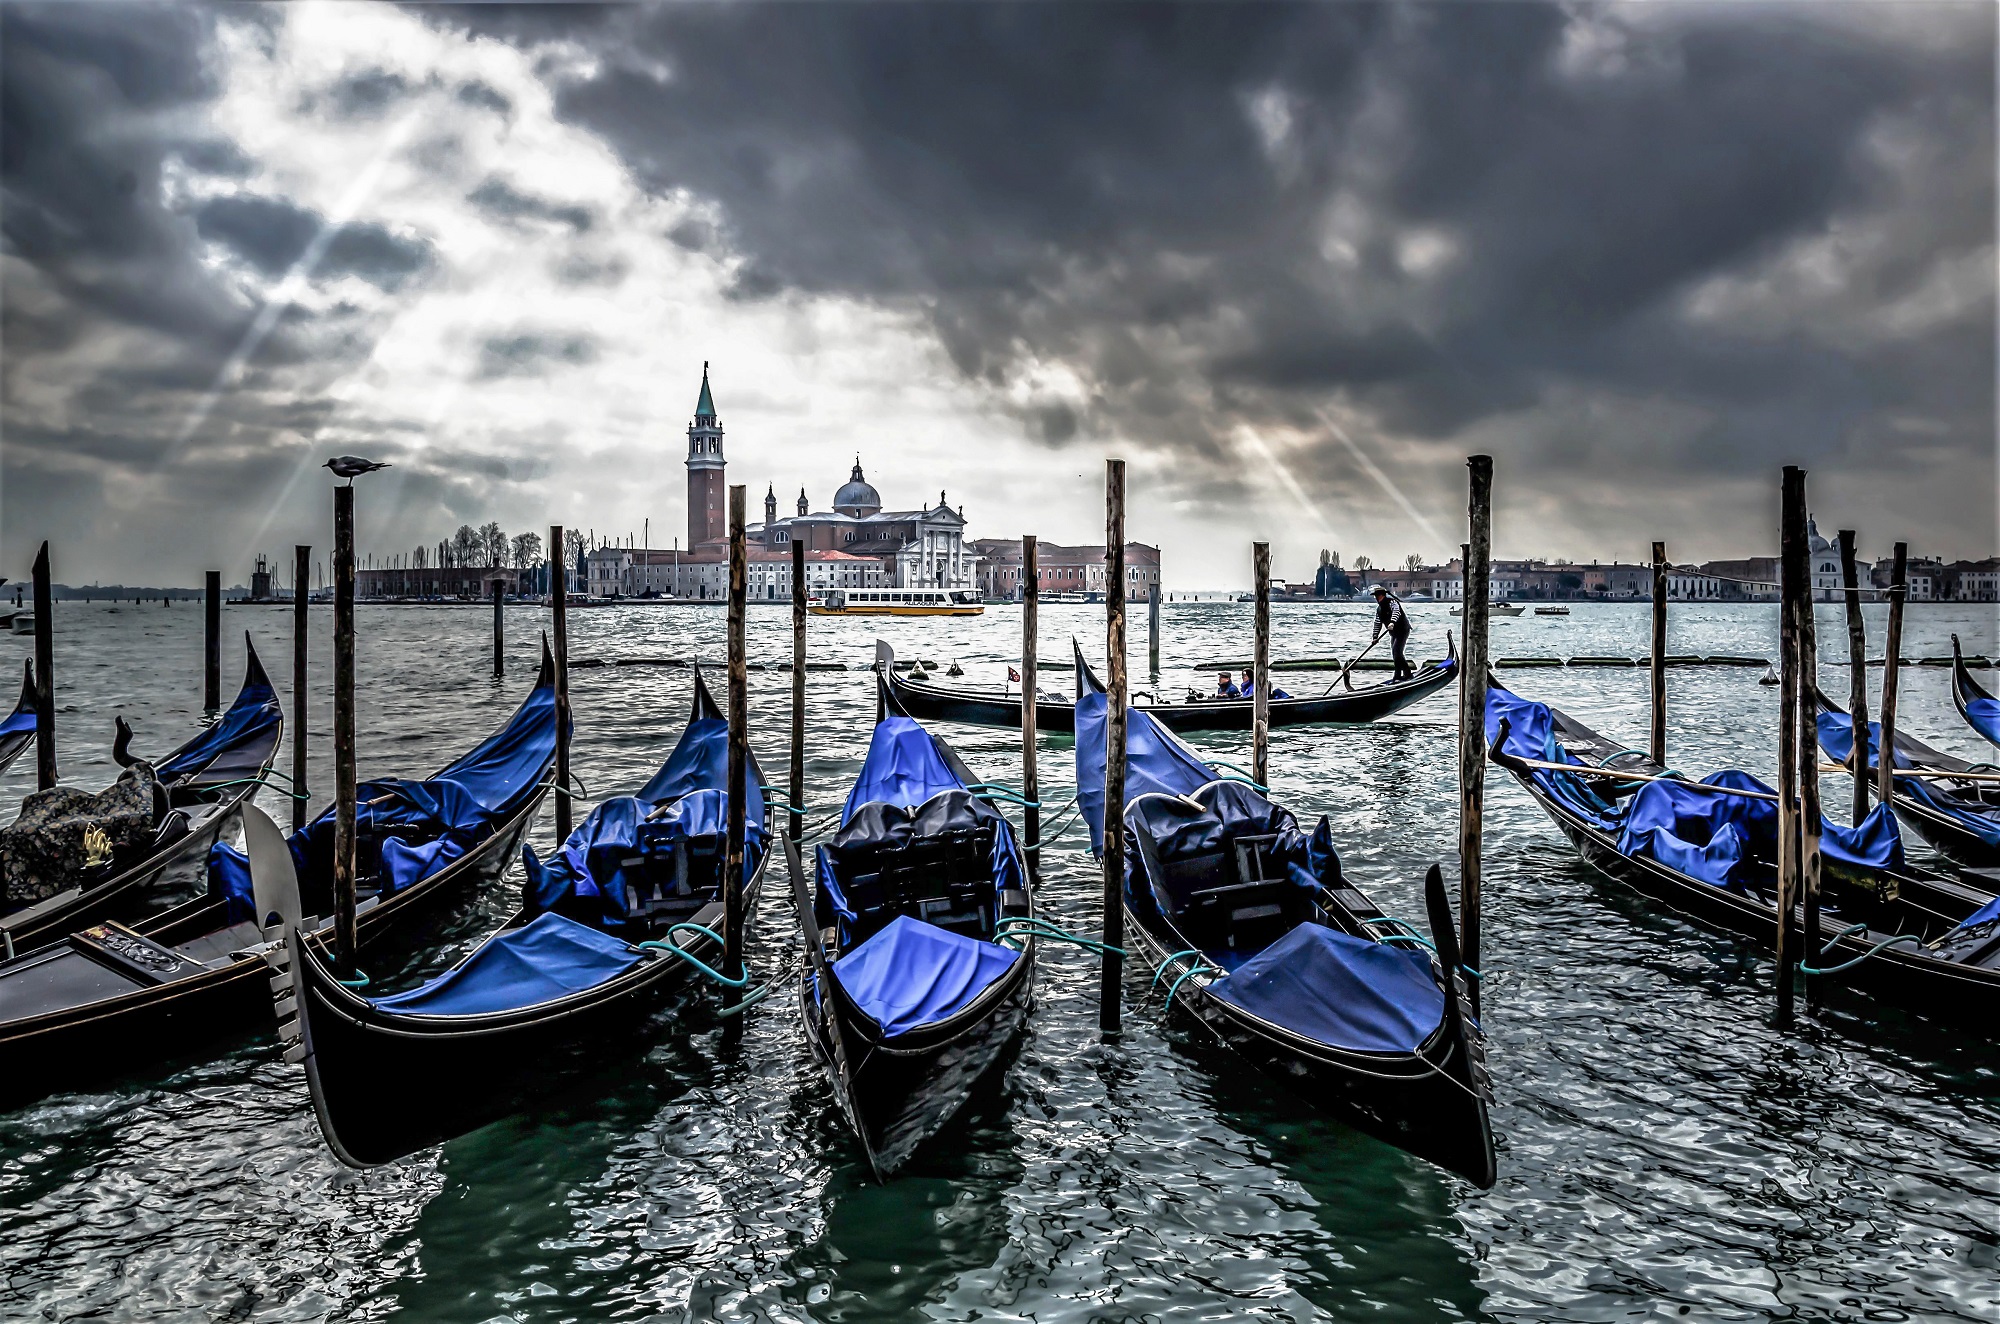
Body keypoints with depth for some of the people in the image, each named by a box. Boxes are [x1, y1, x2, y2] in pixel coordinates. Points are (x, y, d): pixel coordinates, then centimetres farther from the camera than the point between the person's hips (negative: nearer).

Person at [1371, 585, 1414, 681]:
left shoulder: (1391, 602, -15)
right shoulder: (1379, 608, 9)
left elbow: (1396, 611, -36)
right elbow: (1377, 624, 13)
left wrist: (1392, 622, -53)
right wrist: (1375, 637, 6)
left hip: (1403, 630, -9)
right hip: (1394, 633, 9)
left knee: (1396, 651, -17)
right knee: (1395, 654, 8)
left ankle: (1398, 675, -15)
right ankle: (1407, 672, 19)